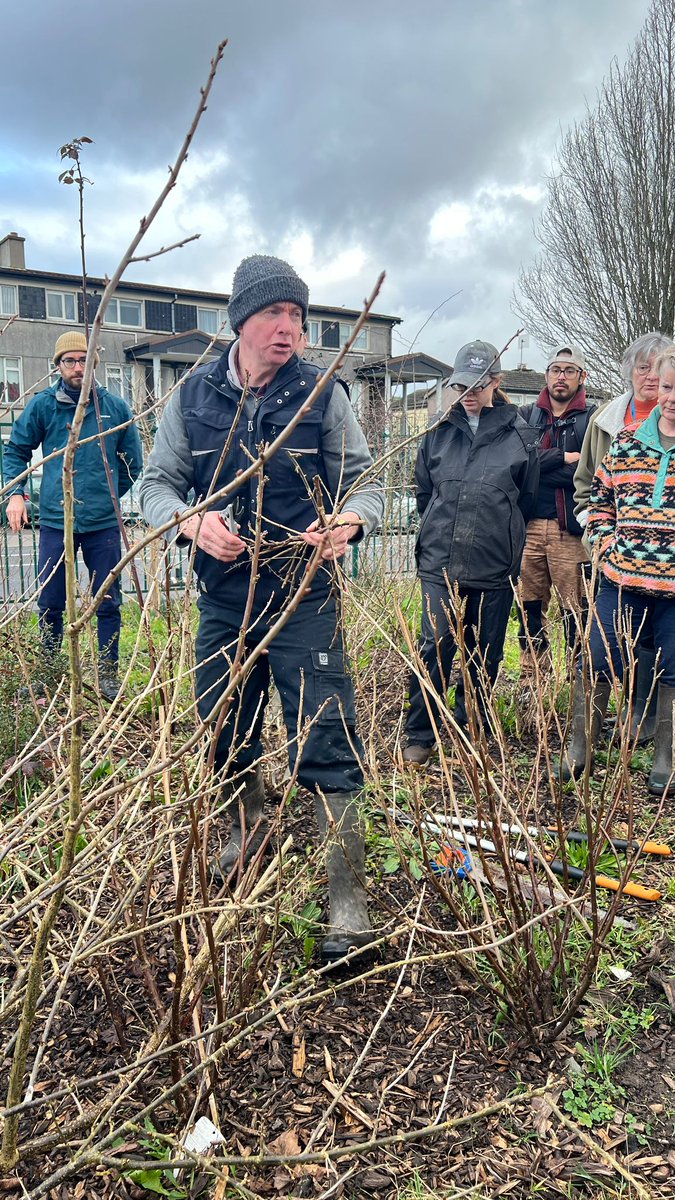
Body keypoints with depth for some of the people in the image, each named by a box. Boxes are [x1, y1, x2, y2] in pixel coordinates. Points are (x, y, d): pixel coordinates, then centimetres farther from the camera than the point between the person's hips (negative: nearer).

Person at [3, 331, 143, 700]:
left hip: (103, 524, 0)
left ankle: (108, 675, 19)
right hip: (55, 521, 0)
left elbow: (133, 462, 13)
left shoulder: (115, 407, 3)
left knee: (108, 603, 6)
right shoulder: (42, 405, 2)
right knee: (49, 604, 7)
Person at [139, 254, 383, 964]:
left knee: (325, 747, -6)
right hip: (223, 599, 4)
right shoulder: (195, 395, 2)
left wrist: (350, 519, -24)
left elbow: (365, 482, -1)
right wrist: (192, 521, -16)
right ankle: (247, 836, 45)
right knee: (225, 738, 17)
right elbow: (156, 482, 5)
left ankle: (348, 903, 5)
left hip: (305, 600, -3)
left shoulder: (322, 394, -4)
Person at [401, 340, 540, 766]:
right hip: (440, 563, 1)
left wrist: (501, 537, 13)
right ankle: (421, 736, 5)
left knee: (485, 654, 10)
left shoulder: (520, 436, 0)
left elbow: (527, 501, 10)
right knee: (435, 647, -7)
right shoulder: (440, 431, 7)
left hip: (495, 567, 0)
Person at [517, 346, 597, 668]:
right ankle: (531, 673, 19)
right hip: (528, 526, 3)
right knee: (530, 605, 9)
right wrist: (563, 458, -11)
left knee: (575, 610, -4)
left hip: (570, 529, -3)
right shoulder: (526, 415, 14)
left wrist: (537, 464, -8)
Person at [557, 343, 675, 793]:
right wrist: (607, 546, 1)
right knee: (600, 665, 6)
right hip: (622, 580, 2)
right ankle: (579, 747, 21)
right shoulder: (626, 443, 7)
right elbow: (600, 500, 15)